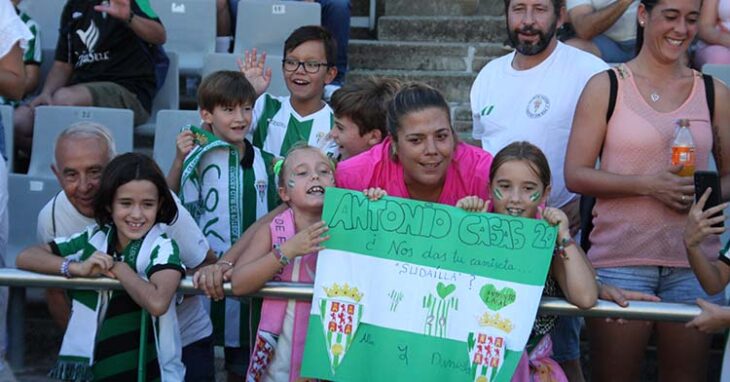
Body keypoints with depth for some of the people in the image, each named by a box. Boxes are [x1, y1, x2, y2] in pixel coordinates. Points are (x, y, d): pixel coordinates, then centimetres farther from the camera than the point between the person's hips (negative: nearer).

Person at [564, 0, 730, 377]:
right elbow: (575, 175, -3)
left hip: (693, 262, 3)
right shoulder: (606, 87, 2)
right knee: (614, 374, 3)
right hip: (620, 258, -2)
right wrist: (649, 184, -15)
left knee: (687, 373, 8)